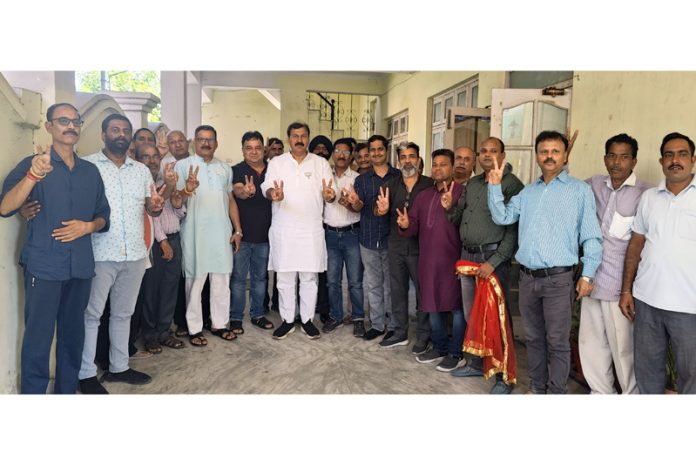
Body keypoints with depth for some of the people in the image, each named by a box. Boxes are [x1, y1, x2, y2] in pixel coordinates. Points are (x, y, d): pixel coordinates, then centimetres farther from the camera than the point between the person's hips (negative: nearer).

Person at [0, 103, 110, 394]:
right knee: (38, 337, -1)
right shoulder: (33, 163, -1)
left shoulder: (91, 171, 12)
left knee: (73, 334, 13)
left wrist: (88, 226, -7)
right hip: (43, 265, -4)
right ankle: (32, 393, 12)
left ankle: (67, 390, 26)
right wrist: (33, 175, -32)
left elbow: (103, 216, 15)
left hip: (80, 266, 5)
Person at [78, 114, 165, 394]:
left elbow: (151, 209, 14)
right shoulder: (87, 166, -2)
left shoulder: (142, 170, 13)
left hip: (134, 254, 5)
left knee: (123, 313, 14)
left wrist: (157, 206, -9)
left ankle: (119, 367, 27)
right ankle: (87, 374, 16)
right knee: (91, 314, 4)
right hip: (99, 254, -5)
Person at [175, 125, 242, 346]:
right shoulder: (183, 165, 0)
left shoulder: (225, 168, 14)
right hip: (195, 234, -4)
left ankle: (219, 324, 21)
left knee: (222, 280, 9)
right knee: (195, 280, 2)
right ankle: (194, 328, 13)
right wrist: (188, 189, -29)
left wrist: (238, 230, 9)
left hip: (222, 233, 4)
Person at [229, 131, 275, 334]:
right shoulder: (236, 170, -5)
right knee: (238, 277, 3)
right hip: (242, 233, -4)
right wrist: (245, 192, -46)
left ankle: (257, 314, 27)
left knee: (260, 277, 14)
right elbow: (237, 191, -25)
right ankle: (235, 318, 15)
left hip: (264, 234, 4)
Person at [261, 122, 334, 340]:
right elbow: (267, 187, -8)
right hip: (283, 230, 0)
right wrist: (273, 193, -32)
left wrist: (329, 195, -24)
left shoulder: (321, 163, 7)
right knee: (284, 277, 7)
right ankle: (287, 320, 20)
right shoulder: (276, 162, 6)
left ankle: (307, 319, 21)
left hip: (311, 230, 0)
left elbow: (330, 194, 1)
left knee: (309, 277, 7)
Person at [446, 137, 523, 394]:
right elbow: (459, 219, 19)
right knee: (471, 314, 15)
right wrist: (450, 208, -3)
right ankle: (476, 363, 32)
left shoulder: (511, 184, -8)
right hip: (467, 254, 7)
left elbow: (514, 229, -14)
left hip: (493, 257, -7)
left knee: (497, 316, 0)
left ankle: (504, 375, 14)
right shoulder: (472, 184, 14)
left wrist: (493, 262, -18)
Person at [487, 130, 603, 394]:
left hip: (558, 278, -4)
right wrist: (495, 185, -4)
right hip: (527, 277, 5)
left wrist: (587, 275, -8)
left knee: (557, 342, 2)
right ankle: (536, 388, 30)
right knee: (533, 338, 15)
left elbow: (591, 237, -2)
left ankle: (558, 392, 17)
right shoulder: (528, 192, 14)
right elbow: (502, 217, 4)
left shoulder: (580, 190, 1)